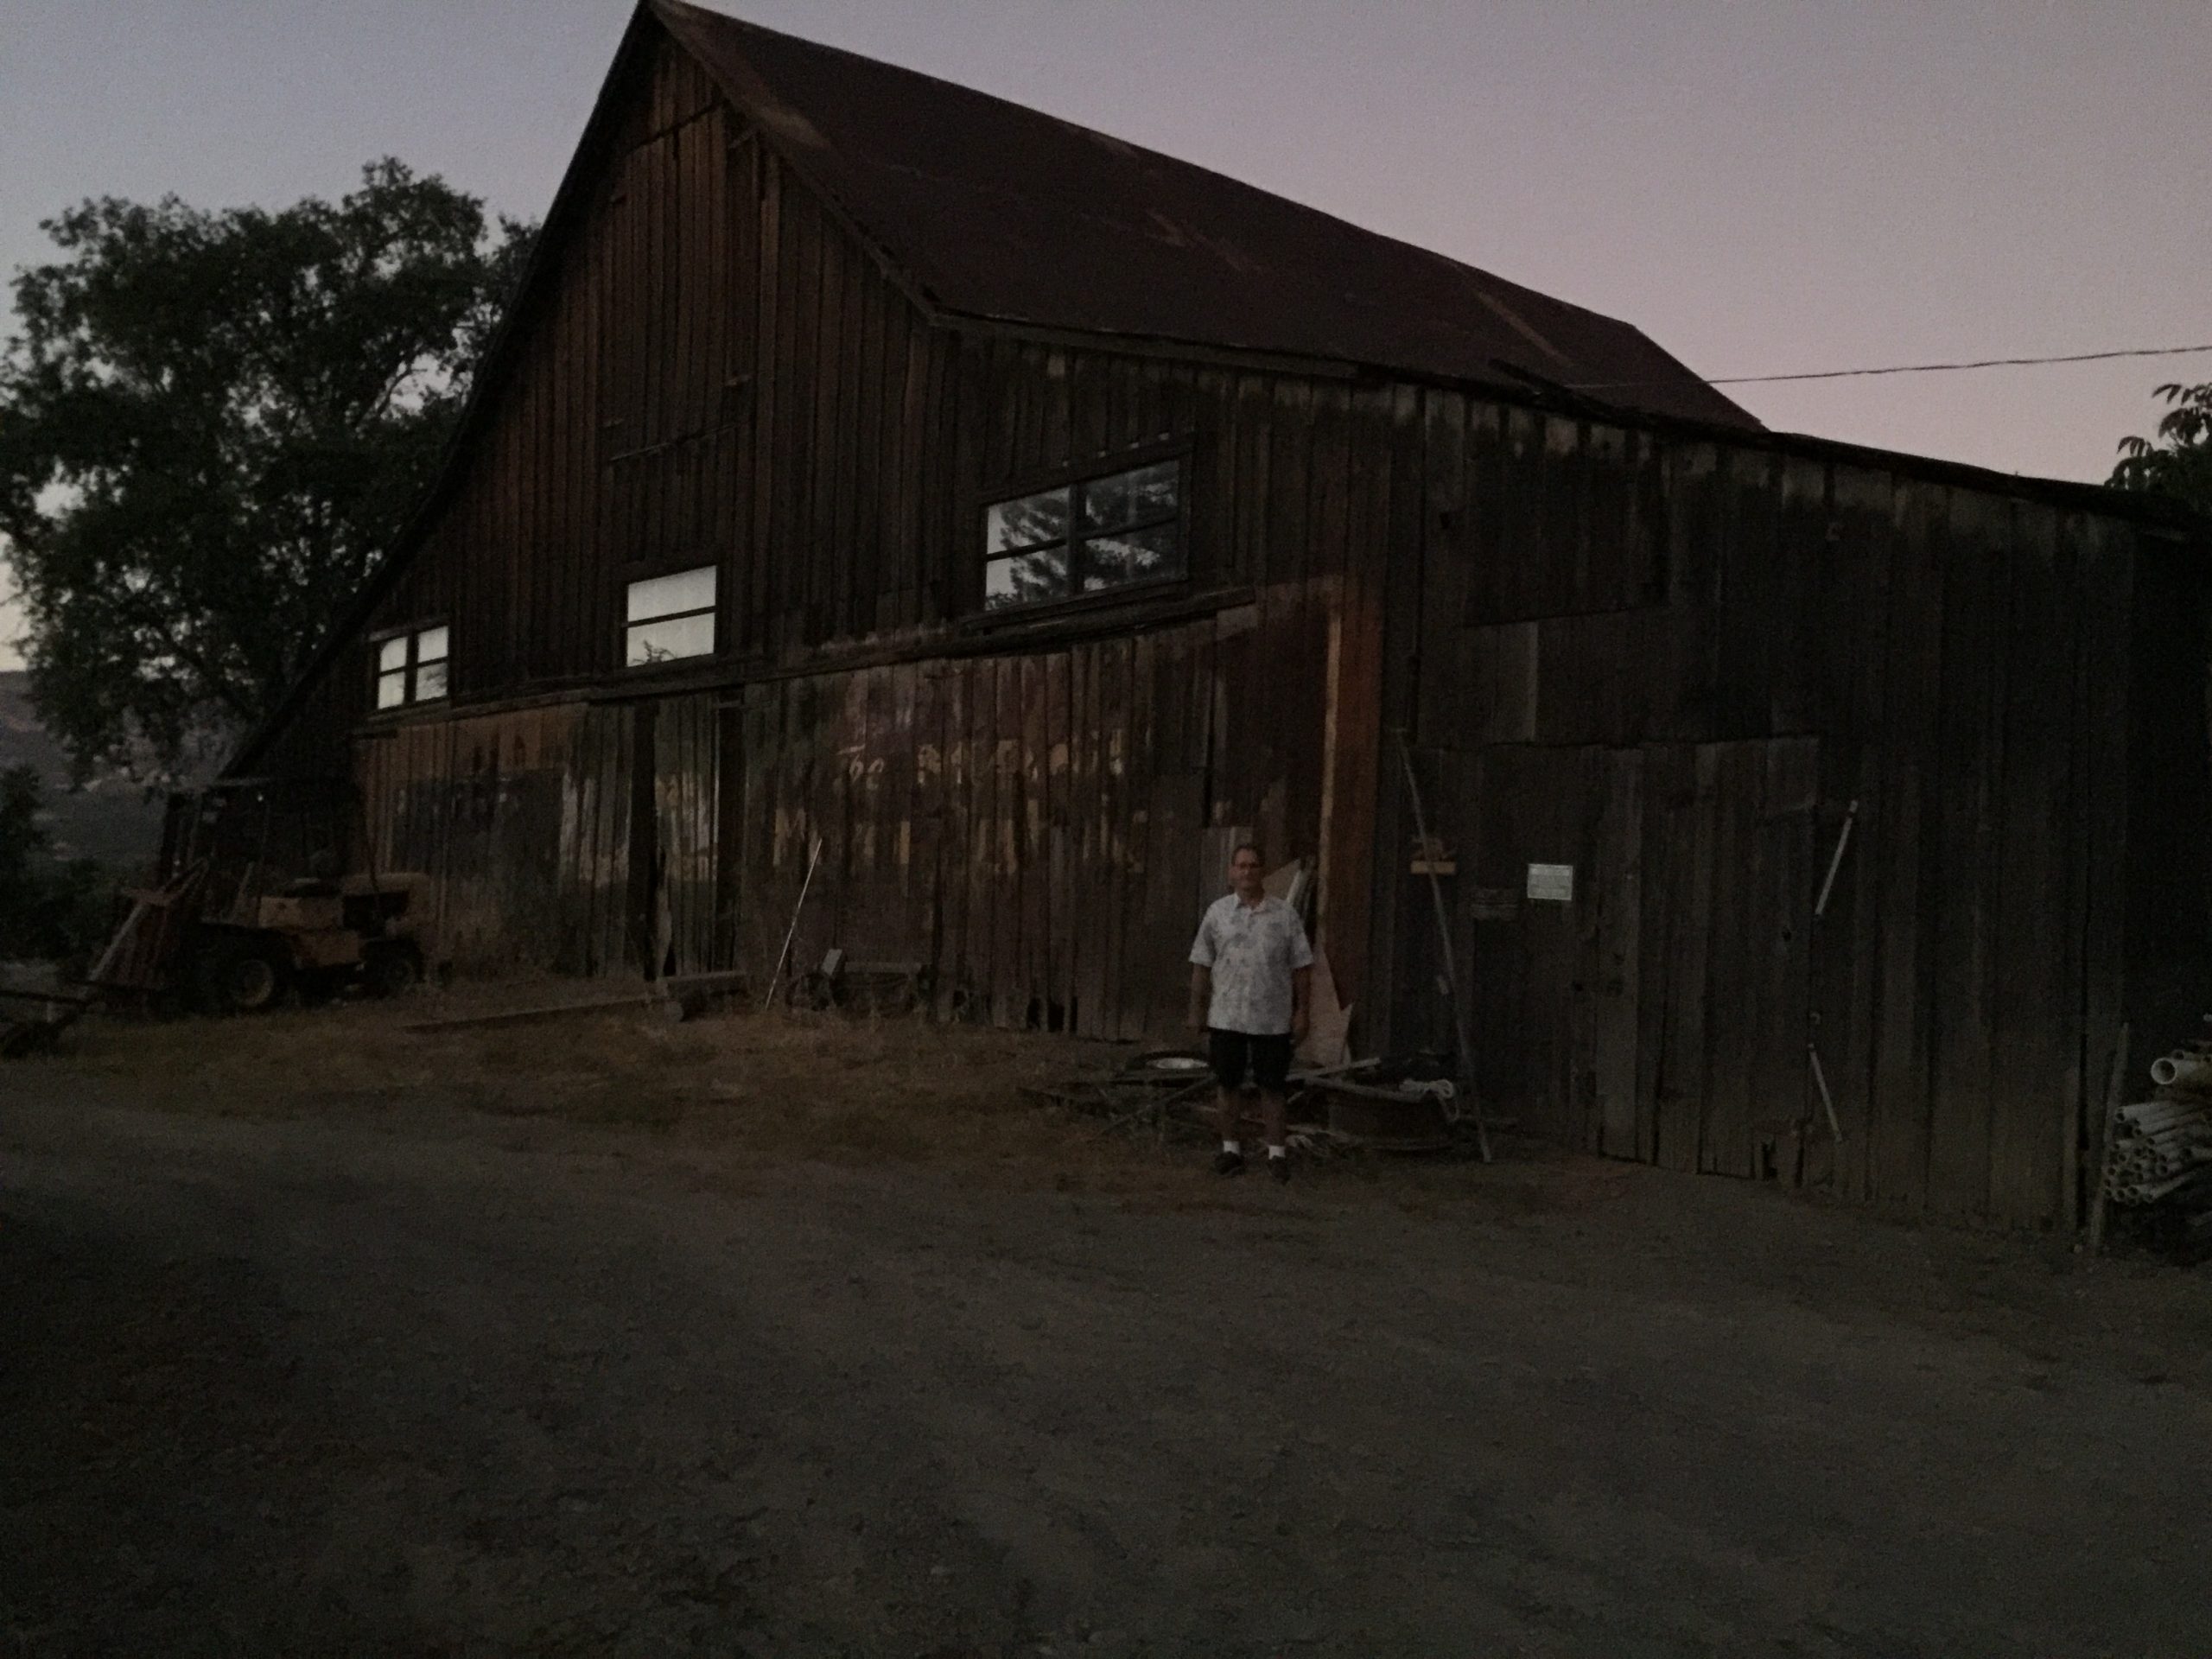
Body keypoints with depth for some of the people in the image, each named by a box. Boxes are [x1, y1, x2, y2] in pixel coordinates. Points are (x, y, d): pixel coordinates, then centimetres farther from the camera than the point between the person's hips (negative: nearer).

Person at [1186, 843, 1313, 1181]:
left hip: (1273, 1019, -1)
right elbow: (1201, 965, 5)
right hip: (1226, 1017, 1)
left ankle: (1276, 1152, 13)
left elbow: (1302, 967, 2)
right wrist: (1197, 1010, 2)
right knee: (1229, 1084, 9)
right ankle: (1230, 1147, 21)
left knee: (1271, 1087, 4)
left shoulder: (1285, 915, 1)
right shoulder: (1217, 912, 3)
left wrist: (1303, 1013, -3)